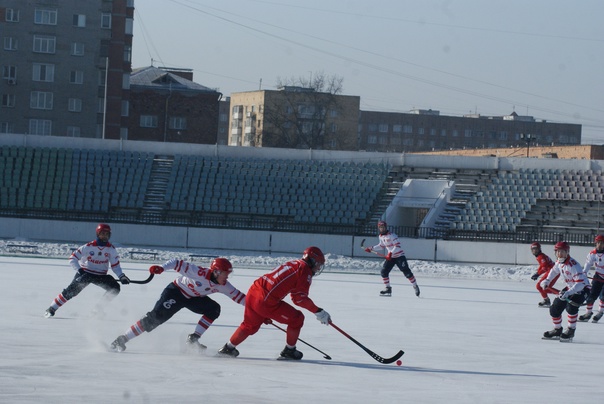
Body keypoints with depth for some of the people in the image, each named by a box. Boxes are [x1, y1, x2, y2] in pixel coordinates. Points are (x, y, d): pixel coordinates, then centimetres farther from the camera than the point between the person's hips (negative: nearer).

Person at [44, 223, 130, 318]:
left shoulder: (111, 249, -4)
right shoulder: (89, 247, -14)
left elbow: (115, 266, 3)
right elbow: (73, 258, -12)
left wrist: (121, 276, -13)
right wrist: (79, 270, -26)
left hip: (100, 276, 3)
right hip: (85, 273, -3)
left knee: (115, 288, -17)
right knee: (72, 290, -19)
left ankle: (98, 308, -3)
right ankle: (51, 309, -10)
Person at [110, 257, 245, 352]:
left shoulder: (222, 285, -11)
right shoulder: (200, 273, -30)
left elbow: (237, 295, -3)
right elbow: (178, 264, -31)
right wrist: (162, 268, -44)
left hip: (193, 298, 7)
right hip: (176, 292, -7)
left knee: (214, 309, -12)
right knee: (156, 317, -19)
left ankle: (193, 338, -8)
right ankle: (122, 339, -15)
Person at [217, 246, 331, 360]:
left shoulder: (293, 264, 23)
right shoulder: (305, 270, -4)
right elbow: (300, 298, -11)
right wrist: (318, 311, -6)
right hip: (266, 301, -9)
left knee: (250, 325, 30)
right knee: (297, 319, 5)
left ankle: (229, 347, 41)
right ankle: (289, 351, 16)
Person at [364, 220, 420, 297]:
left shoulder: (391, 235, -19)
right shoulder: (381, 236, 7)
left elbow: (397, 246, -25)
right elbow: (381, 246, 24)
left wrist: (390, 253, -34)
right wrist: (371, 248, 18)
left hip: (399, 256, -7)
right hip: (390, 257, 7)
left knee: (406, 272, -11)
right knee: (384, 272, -3)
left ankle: (415, 287, 0)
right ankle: (388, 289, 7)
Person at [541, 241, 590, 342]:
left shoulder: (573, 265, -31)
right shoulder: (559, 262, -6)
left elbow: (581, 283, -37)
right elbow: (554, 270, 20)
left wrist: (568, 293, -46)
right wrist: (547, 281, 13)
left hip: (583, 288, -8)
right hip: (570, 288, 8)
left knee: (571, 306, -33)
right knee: (555, 308, 4)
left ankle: (571, 331, -17)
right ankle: (557, 330, 25)